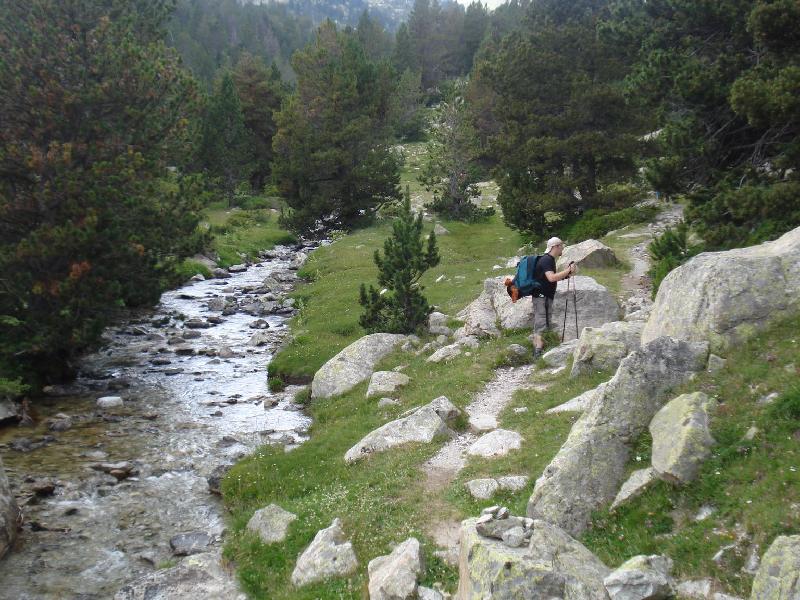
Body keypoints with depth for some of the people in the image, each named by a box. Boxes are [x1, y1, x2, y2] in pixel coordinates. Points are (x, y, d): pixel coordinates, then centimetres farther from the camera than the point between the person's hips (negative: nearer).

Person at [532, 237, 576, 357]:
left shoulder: (549, 259, 17)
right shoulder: (546, 260, -15)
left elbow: (554, 278, 21)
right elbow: (551, 278, -28)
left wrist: (567, 273, 10)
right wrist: (568, 271, -22)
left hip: (545, 297, 10)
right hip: (542, 297, -10)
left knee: (538, 326, 11)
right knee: (542, 325, -13)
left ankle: (536, 353, 15)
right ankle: (539, 352, -16)